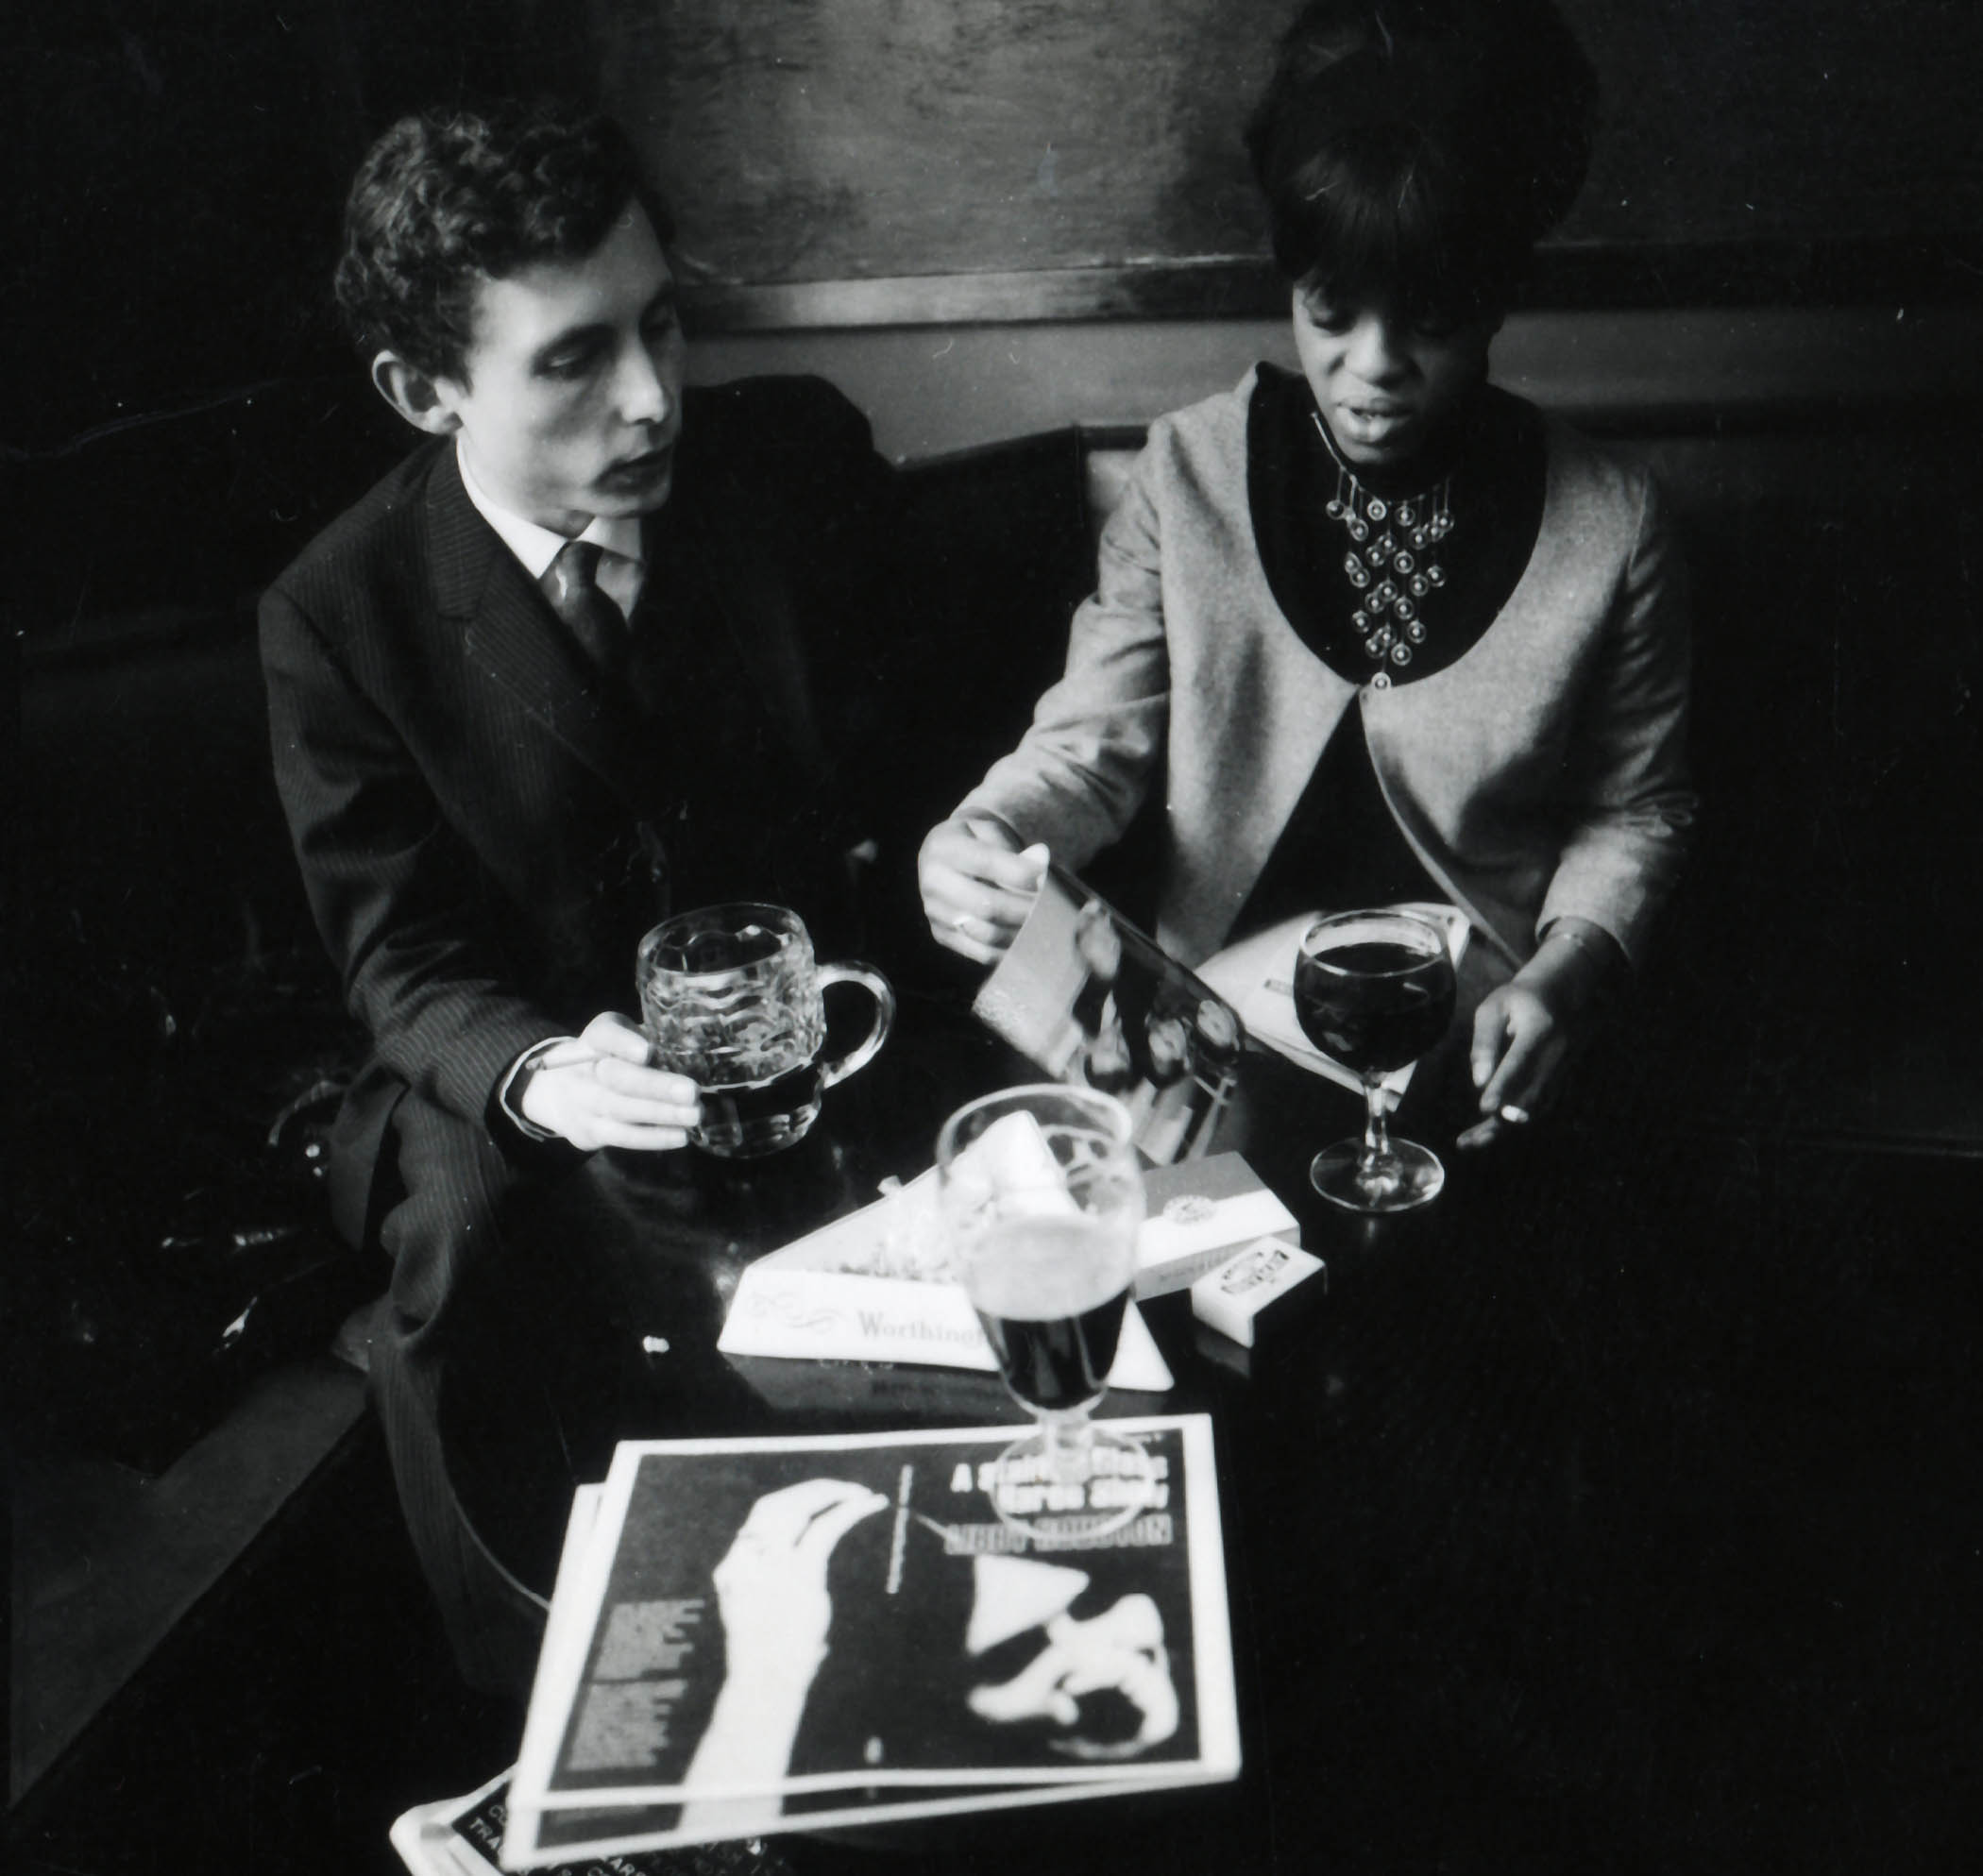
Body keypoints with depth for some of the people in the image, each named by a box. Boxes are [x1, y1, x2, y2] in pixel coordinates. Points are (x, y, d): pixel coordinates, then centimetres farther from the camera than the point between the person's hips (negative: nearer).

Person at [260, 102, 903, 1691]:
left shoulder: (803, 457, -6)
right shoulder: (340, 617, -11)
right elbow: (402, 960, -6)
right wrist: (537, 1072, -27)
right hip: (535, 1093, -1)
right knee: (456, 1250, -27)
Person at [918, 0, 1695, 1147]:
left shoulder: (1612, 526, -2)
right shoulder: (1188, 475, -1)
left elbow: (1638, 811, 9)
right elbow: (1093, 744, 1)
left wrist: (1563, 972, -8)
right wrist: (984, 838, -21)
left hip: (1475, 1052, 0)